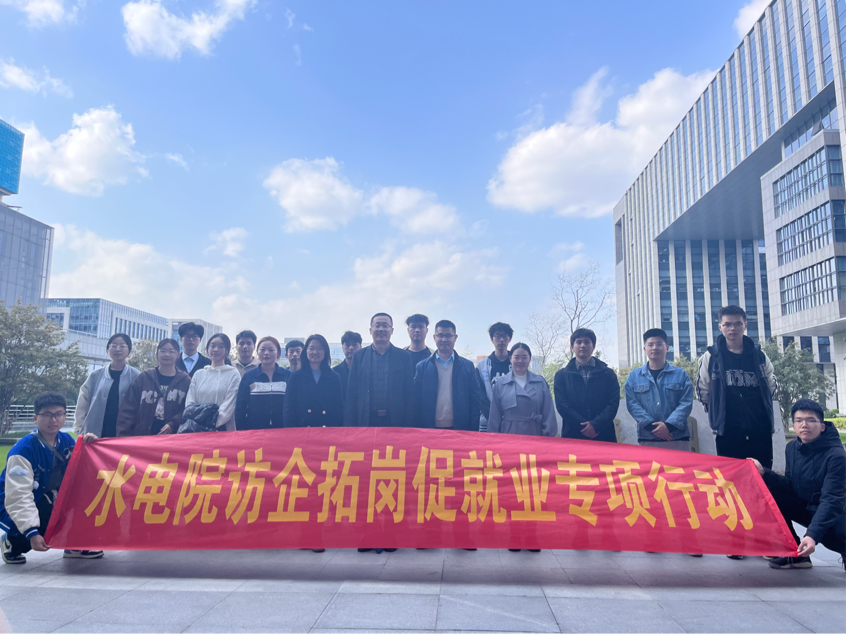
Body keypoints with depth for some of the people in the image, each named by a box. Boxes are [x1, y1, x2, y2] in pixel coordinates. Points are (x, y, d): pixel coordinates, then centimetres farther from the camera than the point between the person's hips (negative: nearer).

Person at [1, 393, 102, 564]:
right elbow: (19, 496, -29)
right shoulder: (23, 450, -24)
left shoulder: (66, 440, -4)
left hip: (49, 500, 6)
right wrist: (31, 533, -37)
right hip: (15, 507, -6)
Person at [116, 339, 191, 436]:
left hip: (172, 436, -1)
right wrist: (124, 435, -3)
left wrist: (173, 424, -16)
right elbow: (128, 410, 6)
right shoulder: (143, 378, 10)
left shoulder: (185, 381, 6)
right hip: (142, 435, 1)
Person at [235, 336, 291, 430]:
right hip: (254, 428, 0)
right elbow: (240, 407, 4)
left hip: (281, 429, 0)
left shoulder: (288, 376, 2)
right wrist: (240, 431, -2)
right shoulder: (248, 376, 4)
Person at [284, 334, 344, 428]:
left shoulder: (335, 377, 9)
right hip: (302, 431, -1)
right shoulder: (296, 377, 8)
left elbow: (339, 408, 7)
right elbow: (289, 409, 4)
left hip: (329, 431, 1)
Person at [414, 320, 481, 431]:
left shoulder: (468, 366, 6)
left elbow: (475, 401, 3)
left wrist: (473, 430, -4)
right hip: (430, 430, 0)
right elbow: (416, 401, 2)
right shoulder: (422, 367, 5)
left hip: (460, 429, 0)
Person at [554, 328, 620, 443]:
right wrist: (584, 425, -11)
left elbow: (613, 403, 2)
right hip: (572, 435, 0)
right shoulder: (561, 375, 11)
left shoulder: (608, 374, 12)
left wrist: (595, 424, -13)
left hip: (604, 436, 1)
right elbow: (562, 405, 0)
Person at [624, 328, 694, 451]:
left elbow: (686, 403, 0)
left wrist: (669, 425, -13)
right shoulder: (634, 376, 9)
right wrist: (652, 426, -12)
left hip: (678, 438, 0)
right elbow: (632, 404, 0)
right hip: (647, 439, 0)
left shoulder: (681, 375, 9)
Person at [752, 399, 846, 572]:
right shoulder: (792, 448, -3)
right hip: (804, 508, 6)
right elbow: (790, 486, 0)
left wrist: (812, 535, -42)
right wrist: (764, 473, -18)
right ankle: (794, 554, -6)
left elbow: (831, 501, -30)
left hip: (831, 513, -6)